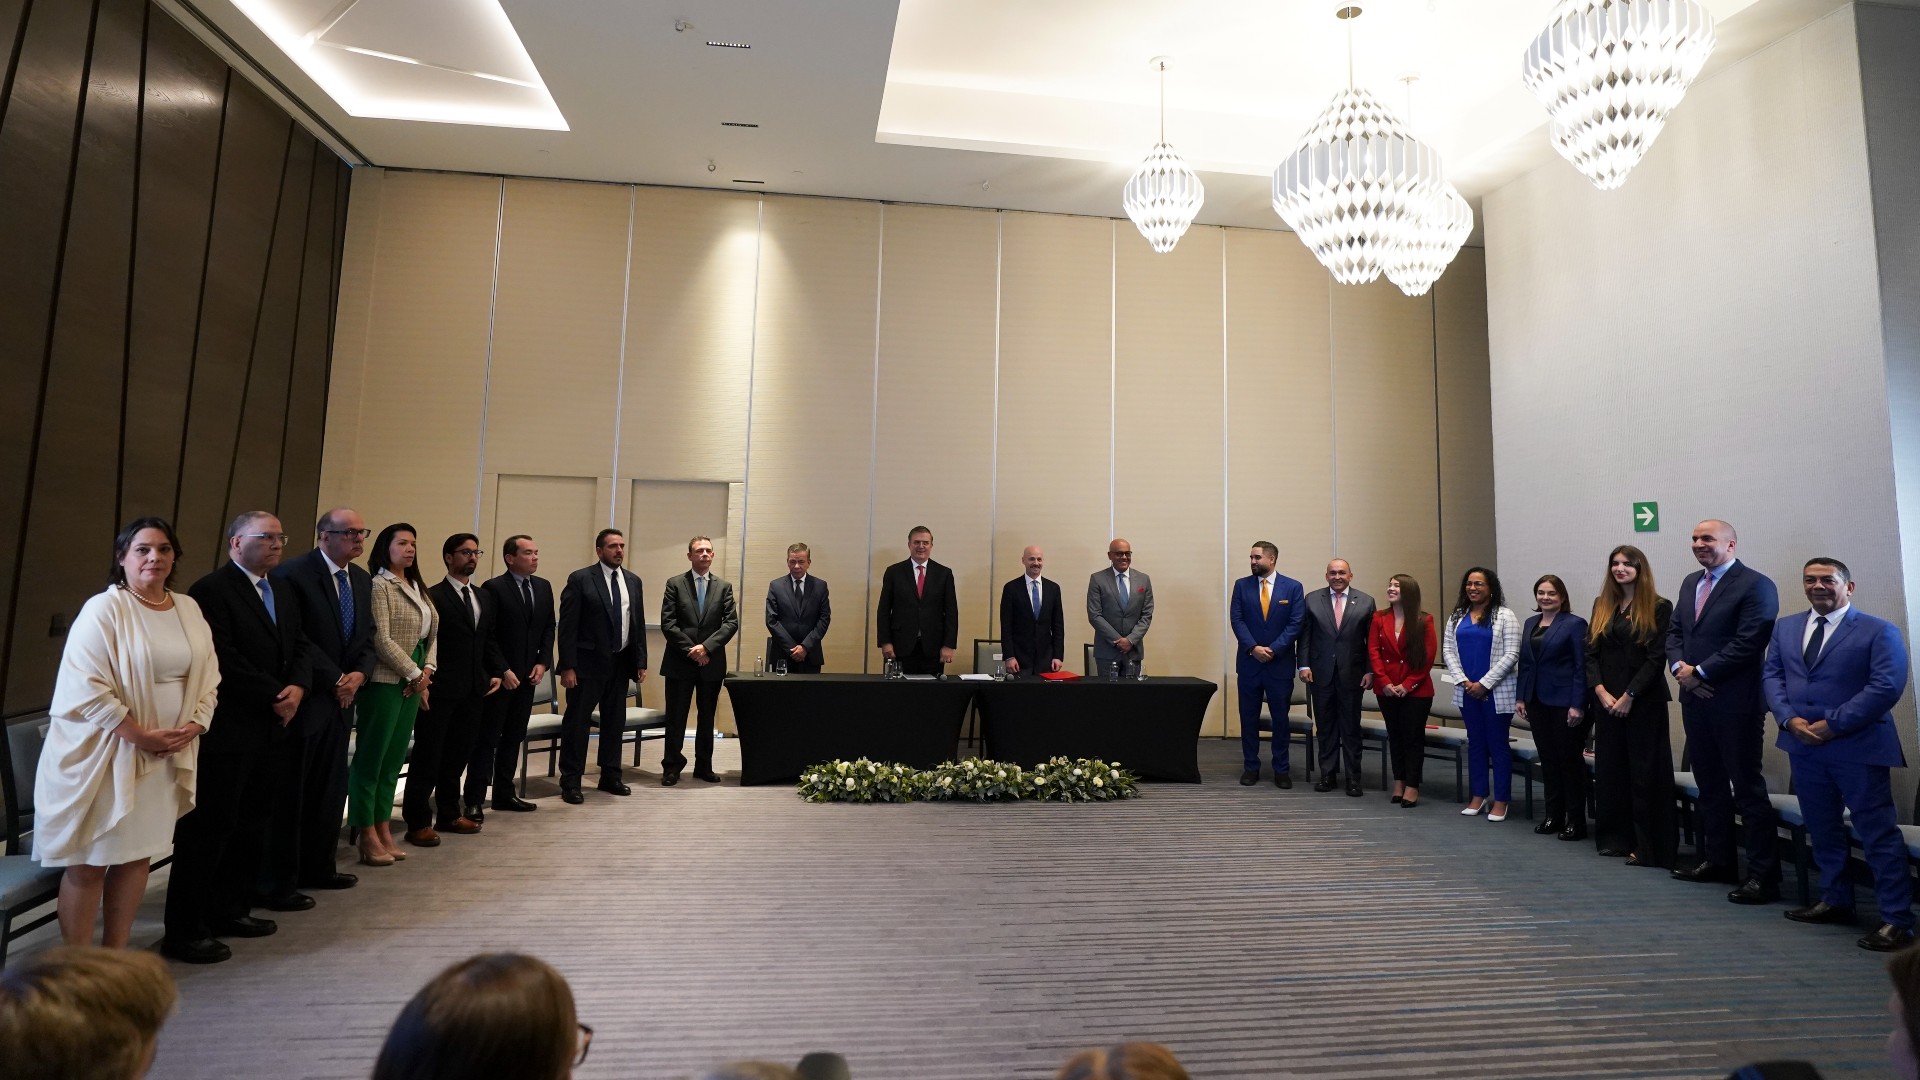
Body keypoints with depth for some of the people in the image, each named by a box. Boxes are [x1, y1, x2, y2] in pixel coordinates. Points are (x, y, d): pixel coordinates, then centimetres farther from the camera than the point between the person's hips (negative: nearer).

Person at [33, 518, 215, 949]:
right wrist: (140, 735, -18)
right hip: (104, 755, -5)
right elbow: (86, 685, -17)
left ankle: (115, 956, 24)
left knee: (138, 856, 12)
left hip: (166, 756, 6)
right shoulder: (103, 609, -11)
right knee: (88, 862, 3)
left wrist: (193, 726, -5)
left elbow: (208, 676, 10)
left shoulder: (189, 609, 7)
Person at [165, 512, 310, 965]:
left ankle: (231, 910, 26)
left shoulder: (283, 590, 15)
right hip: (225, 732, -8)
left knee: (251, 824, 14)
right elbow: (225, 660, -18)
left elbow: (300, 646, 13)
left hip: (266, 729, 8)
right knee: (208, 829, -1)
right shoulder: (211, 591, -11)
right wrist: (275, 697, -13)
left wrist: (298, 686, -5)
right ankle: (184, 931, 9)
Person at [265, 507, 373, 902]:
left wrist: (360, 673, -5)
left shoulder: (361, 579, 11)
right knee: (289, 793, 1)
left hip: (342, 698, 7)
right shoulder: (293, 574, -12)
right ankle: (279, 884, 11)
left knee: (332, 789, 14)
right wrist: (334, 679, -14)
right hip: (306, 699, -7)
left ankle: (318, 867, 27)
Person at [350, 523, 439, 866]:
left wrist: (428, 670, -2)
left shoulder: (417, 588, 15)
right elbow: (382, 640, -15)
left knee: (393, 758, 11)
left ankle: (384, 830, 18)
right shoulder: (378, 586, -9)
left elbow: (431, 635, 13)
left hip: (413, 683, 8)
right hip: (385, 681, -8)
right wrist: (415, 673, -11)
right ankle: (368, 837, 7)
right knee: (371, 756, 0)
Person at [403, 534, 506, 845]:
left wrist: (496, 672, 6)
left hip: (473, 690, 7)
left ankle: (449, 814, 27)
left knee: (458, 755, 15)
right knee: (428, 756, 2)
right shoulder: (433, 597, -8)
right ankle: (418, 822, 10)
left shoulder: (484, 597, 14)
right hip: (441, 690, -7)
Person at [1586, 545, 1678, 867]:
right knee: (1610, 768, 9)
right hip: (1606, 700, 5)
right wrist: (1601, 690, -6)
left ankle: (1648, 846, 5)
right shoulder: (1602, 606, 11)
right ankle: (1615, 838, 19)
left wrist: (1629, 695, -14)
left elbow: (1657, 658, -10)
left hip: (1644, 702, -5)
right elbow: (1591, 652, 6)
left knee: (1645, 771, -1)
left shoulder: (1658, 608, -4)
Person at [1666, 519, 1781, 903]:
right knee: (1710, 784, 15)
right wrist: (1679, 666, -3)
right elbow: (1674, 631, 15)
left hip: (1735, 703, -7)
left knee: (1747, 788, -3)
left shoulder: (1755, 585, -9)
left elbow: (1748, 643, -17)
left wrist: (1700, 671, -14)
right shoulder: (1691, 582, 15)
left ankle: (1764, 874, 4)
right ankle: (1716, 860, 25)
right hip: (1695, 698, 8)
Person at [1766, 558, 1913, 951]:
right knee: (1822, 829, 16)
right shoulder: (1785, 627, 12)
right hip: (1803, 745, 5)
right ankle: (1836, 901, 29)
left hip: (1857, 747, -5)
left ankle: (1897, 920, 3)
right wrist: (1789, 718, -8)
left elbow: (1886, 686, -12)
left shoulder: (1879, 632, -3)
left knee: (1879, 833, -3)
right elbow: (1771, 674, 8)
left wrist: (1833, 725, -17)